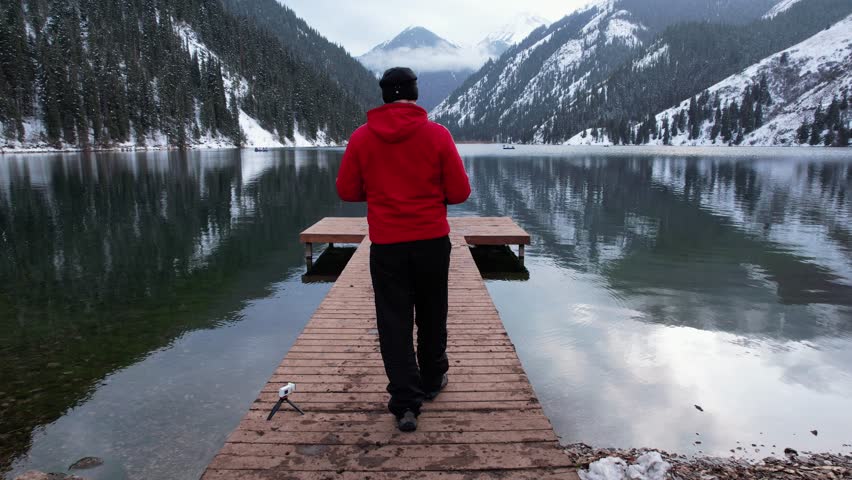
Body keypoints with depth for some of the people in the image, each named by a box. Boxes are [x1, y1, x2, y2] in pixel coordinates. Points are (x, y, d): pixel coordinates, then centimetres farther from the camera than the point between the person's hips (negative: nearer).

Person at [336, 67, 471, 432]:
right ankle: (432, 380, 36)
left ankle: (405, 402, 4)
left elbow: (346, 191, 3)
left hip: (385, 244, 0)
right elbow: (460, 192, -6)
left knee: (393, 321, 7)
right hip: (433, 241, 1)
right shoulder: (437, 134, -6)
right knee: (431, 316, 18)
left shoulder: (361, 137, -2)